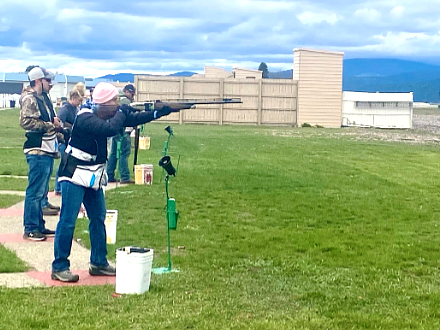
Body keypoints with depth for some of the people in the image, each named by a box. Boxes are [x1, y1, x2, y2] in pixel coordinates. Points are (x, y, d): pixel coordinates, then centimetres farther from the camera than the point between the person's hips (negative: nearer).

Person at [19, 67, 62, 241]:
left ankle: (38, 226, 22)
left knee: (40, 192, 15)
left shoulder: (40, 99, 19)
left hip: (46, 151, 10)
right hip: (37, 151, -10)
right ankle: (30, 229, -1)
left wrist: (54, 122, 7)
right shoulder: (29, 99, -11)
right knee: (35, 191, -6)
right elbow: (26, 121, -23)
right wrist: (50, 125, -16)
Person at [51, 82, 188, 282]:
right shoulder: (85, 118, -22)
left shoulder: (108, 115, 4)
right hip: (75, 175, -9)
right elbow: (110, 129, -37)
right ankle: (59, 267, -1)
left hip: (93, 176, 9)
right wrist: (122, 112, -19)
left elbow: (132, 120, 9)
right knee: (68, 221, -7)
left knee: (98, 218, 13)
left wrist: (160, 112, 1)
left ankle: (98, 263, 23)